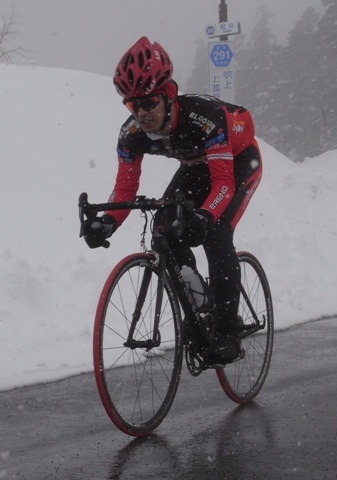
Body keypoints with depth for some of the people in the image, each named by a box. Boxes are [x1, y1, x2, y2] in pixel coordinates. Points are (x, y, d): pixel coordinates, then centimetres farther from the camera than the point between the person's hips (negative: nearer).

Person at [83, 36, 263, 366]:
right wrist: (107, 222, -38)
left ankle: (227, 332, -16)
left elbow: (224, 182, -42)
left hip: (238, 160, -6)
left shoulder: (203, 117, -40)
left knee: (215, 235, -25)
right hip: (197, 166, 6)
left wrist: (204, 217, -61)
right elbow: (125, 186, -18)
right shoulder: (132, 133, -24)